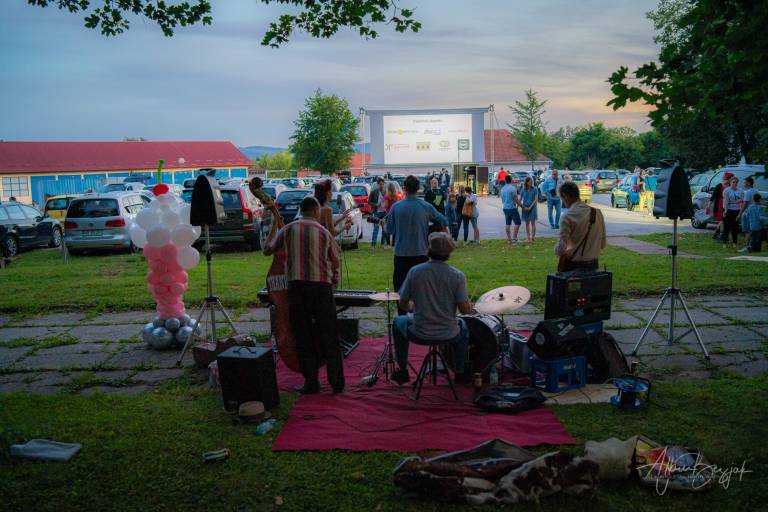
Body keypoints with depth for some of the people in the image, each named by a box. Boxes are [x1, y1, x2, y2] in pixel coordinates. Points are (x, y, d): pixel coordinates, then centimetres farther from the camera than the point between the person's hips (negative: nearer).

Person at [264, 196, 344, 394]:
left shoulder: (288, 230, 6)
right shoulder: (324, 232, 5)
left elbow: (267, 250, 18)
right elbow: (335, 262, 13)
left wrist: (274, 230, 37)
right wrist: (334, 278, 33)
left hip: (297, 286, 1)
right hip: (321, 286, 0)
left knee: (303, 335, 9)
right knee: (329, 335, 8)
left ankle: (311, 383, 11)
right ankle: (337, 382, 13)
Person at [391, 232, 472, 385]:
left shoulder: (415, 271, -10)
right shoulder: (457, 275, -12)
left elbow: (402, 305, -4)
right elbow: (465, 310, -12)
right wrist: (470, 305, 11)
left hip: (419, 333, -1)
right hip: (449, 335, 1)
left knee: (398, 322, 31)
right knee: (463, 326, 35)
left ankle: (402, 372, 33)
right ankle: (461, 373, 37)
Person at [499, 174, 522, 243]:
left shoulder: (502, 189, 7)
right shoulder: (513, 188, -15)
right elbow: (516, 199, -14)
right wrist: (521, 205, -2)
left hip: (505, 208, 7)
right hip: (512, 208, -7)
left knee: (507, 224, 9)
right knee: (517, 223, 2)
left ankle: (509, 239, 10)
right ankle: (514, 238, -5)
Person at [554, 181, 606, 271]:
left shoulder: (567, 217, -17)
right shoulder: (597, 213, 0)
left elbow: (561, 249, -19)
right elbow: (603, 244, 6)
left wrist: (556, 248, 2)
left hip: (572, 266, -6)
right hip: (593, 265, 6)